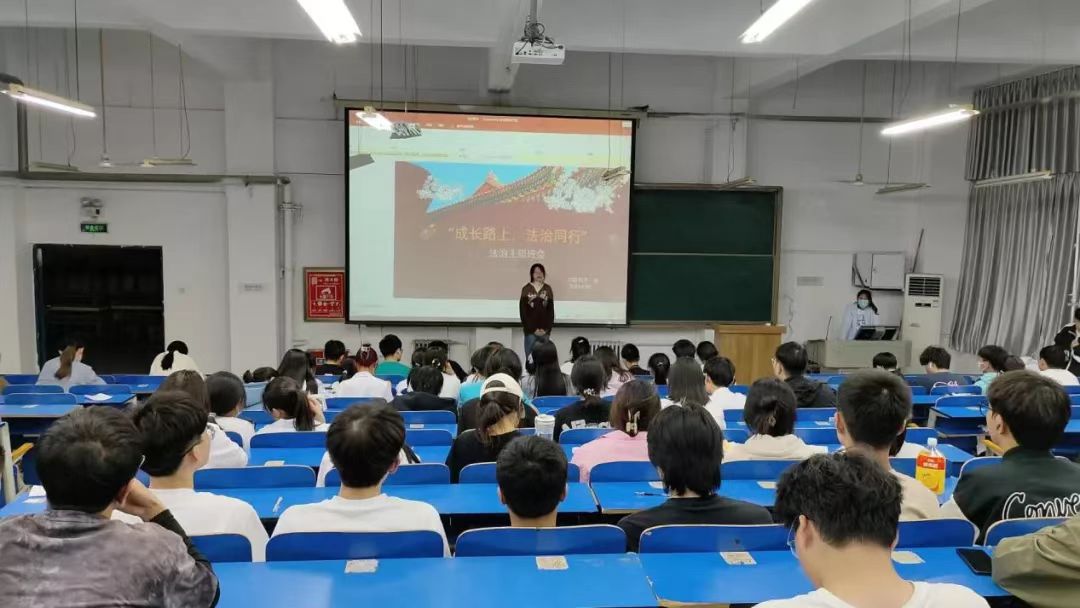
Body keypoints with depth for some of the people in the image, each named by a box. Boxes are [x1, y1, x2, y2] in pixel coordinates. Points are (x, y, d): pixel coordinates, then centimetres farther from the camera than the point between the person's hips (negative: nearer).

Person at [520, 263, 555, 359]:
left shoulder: (548, 289, 8)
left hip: (544, 329, 1)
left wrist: (547, 328, -5)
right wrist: (532, 329, -8)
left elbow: (551, 310, 5)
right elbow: (522, 310, -2)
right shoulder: (526, 289, 2)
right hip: (530, 329, -1)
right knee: (530, 355, -3)